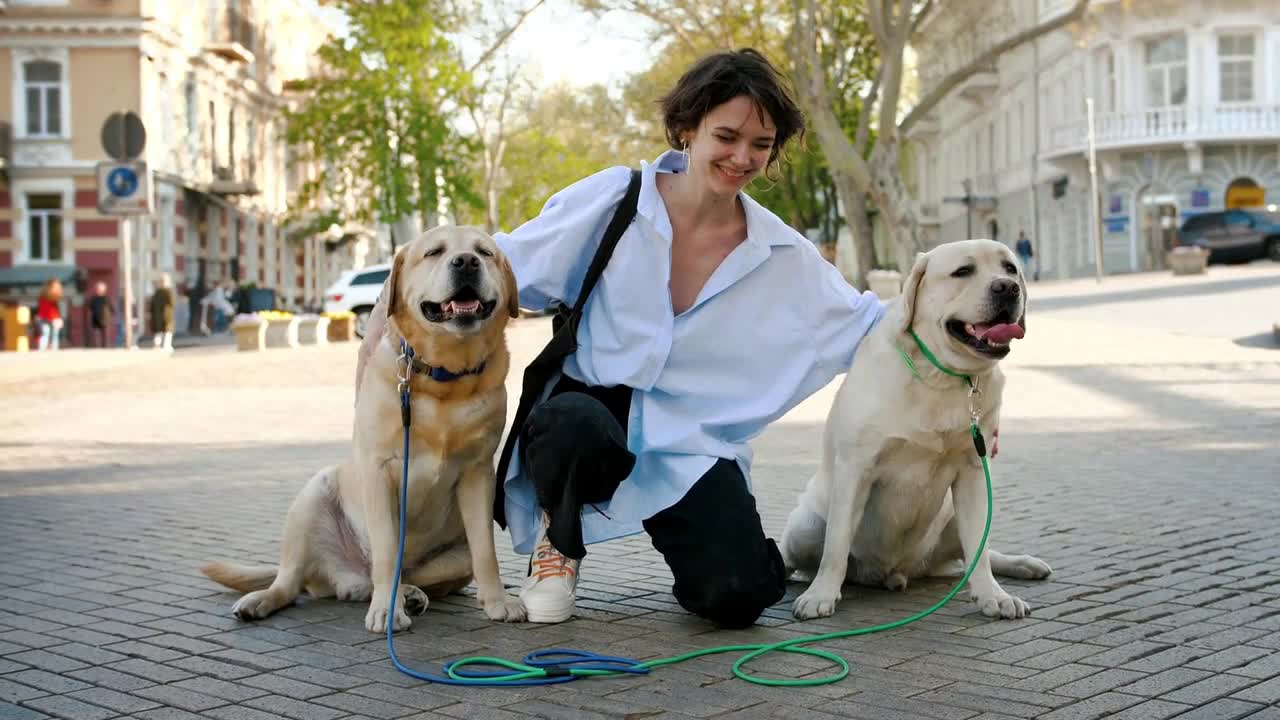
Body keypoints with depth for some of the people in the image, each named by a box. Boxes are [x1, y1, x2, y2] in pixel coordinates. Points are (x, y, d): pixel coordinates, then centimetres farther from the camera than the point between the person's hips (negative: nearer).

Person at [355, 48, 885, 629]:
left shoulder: (781, 255, 1)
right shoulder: (613, 202, -7)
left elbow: (868, 324, 9)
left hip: (690, 446, 1)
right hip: (588, 413, -1)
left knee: (736, 599, -22)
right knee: (574, 423, -39)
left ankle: (679, 539, 16)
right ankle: (558, 542, -4)